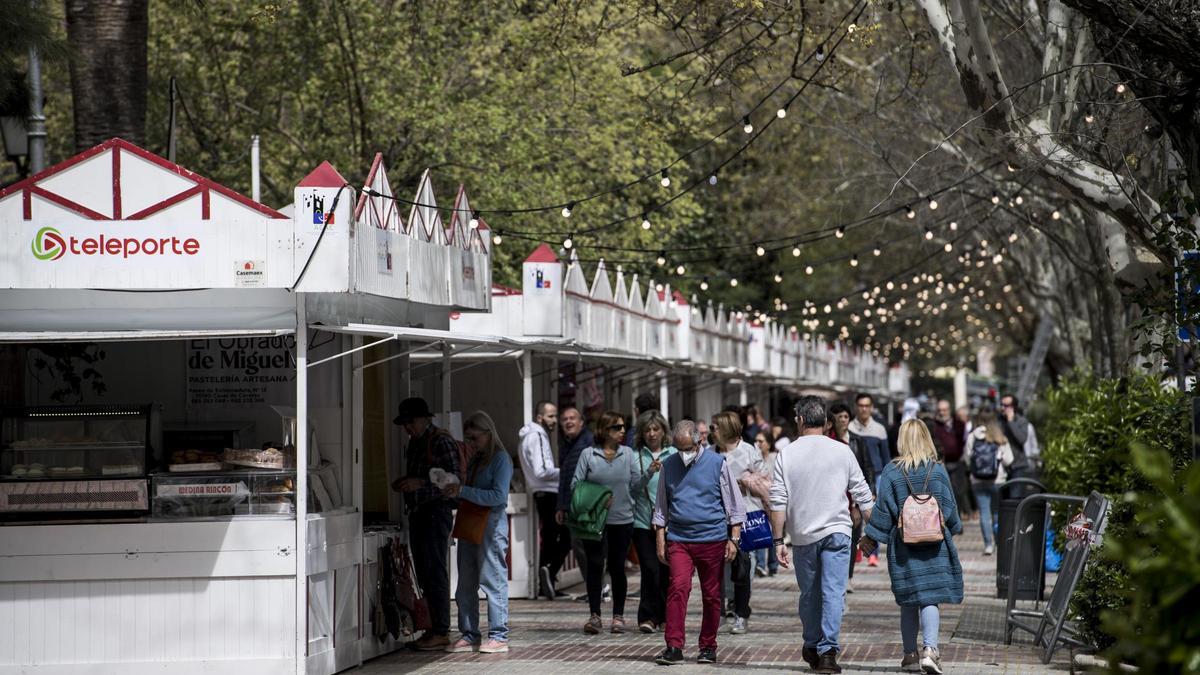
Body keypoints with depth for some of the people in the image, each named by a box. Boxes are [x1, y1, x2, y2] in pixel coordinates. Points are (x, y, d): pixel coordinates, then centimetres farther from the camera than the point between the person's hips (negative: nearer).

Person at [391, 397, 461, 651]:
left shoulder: (441, 442, -11)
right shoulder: (414, 443, 17)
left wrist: (420, 483, -24)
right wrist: (404, 483, 7)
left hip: (436, 512, -9)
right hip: (418, 513, 9)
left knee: (435, 572, -9)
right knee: (424, 573, 9)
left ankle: (441, 632, -8)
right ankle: (434, 628, 14)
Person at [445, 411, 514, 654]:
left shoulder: (501, 459, -7)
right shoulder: (474, 460, 17)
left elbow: (498, 496, -18)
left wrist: (463, 491, -19)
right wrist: (454, 492, 4)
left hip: (491, 524, -8)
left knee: (494, 581, -5)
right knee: (466, 584, 9)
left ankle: (499, 636, -2)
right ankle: (469, 635, 15)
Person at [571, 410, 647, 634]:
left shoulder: (628, 454, 6)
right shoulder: (588, 454, -1)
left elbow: (635, 485, 3)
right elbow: (576, 485, -1)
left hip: (622, 520, 2)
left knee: (617, 567, 7)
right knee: (595, 566, -2)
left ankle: (618, 616, 15)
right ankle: (595, 615, 4)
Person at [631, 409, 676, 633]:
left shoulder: (674, 455, 8)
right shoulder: (635, 456, 4)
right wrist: (648, 473, -19)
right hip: (643, 521, -1)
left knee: (668, 570, 2)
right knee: (650, 569, -10)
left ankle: (664, 616, 16)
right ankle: (649, 617, -2)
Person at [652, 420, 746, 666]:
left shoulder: (717, 464, 0)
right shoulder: (669, 466, 7)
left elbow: (734, 505, 5)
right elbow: (661, 507, 15)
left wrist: (733, 539, -1)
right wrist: (660, 541, 8)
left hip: (712, 540, -1)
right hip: (678, 540, 1)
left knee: (712, 596, 5)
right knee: (678, 588, -15)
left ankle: (708, 647, 17)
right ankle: (674, 647, -16)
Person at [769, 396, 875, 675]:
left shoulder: (787, 455, 1)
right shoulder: (842, 452, 1)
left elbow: (778, 502, -2)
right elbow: (862, 495, 3)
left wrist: (779, 541, 2)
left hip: (802, 536, 1)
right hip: (836, 531, -1)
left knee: (809, 595, 15)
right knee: (834, 592, -5)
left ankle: (812, 647, 27)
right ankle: (828, 651, -15)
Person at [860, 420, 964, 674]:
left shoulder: (892, 471, -6)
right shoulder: (938, 470, -2)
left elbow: (883, 509, -4)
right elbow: (949, 507, 6)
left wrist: (870, 536, 8)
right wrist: (956, 527, 25)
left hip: (903, 546, 0)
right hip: (934, 545, 0)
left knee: (908, 601, 11)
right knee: (930, 598, -2)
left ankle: (910, 654, 15)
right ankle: (929, 649, -20)